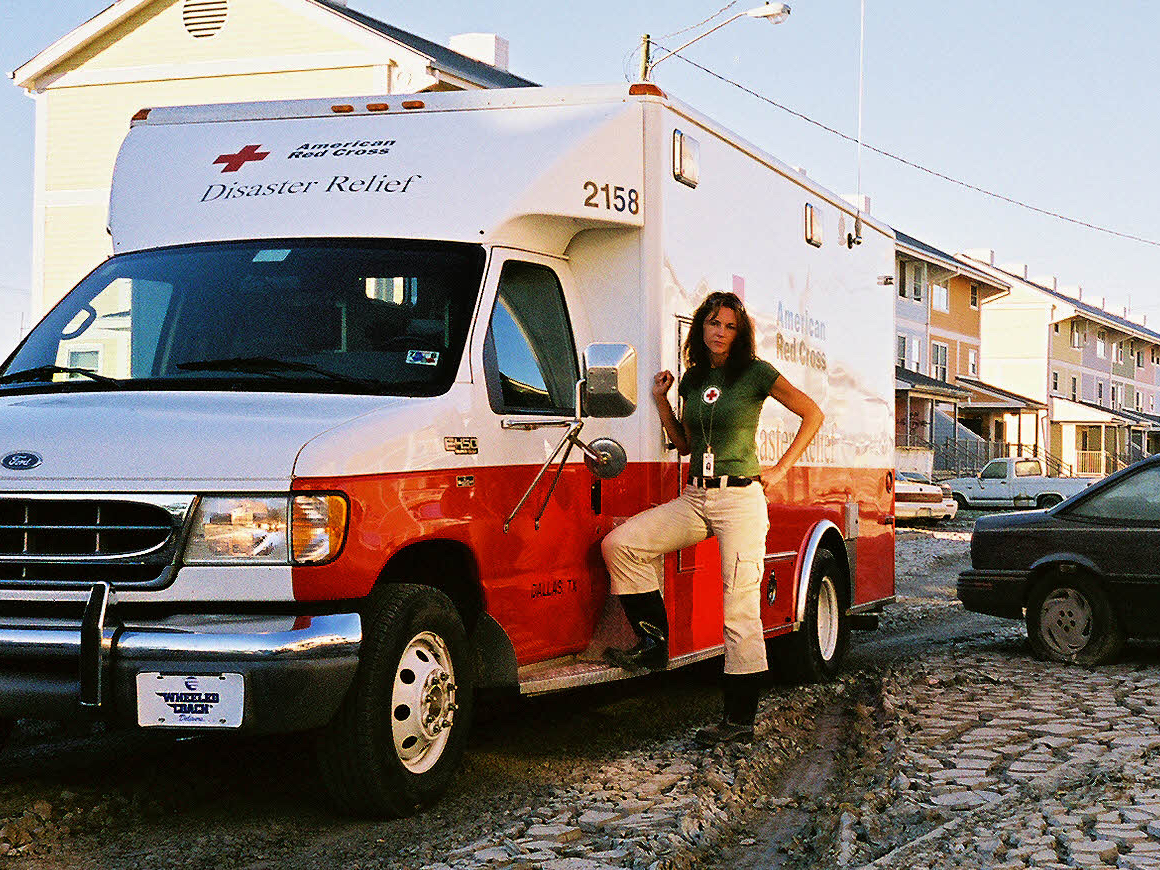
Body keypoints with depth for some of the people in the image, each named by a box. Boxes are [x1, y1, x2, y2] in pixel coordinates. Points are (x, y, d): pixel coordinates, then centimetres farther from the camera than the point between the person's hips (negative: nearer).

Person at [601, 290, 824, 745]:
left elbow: (812, 414, 1)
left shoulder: (755, 373, -3)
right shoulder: (693, 379, 14)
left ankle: (740, 719, 0)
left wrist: (779, 469, -3)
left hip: (740, 499, -6)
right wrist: (661, 401, 7)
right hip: (696, 498, 6)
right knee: (619, 544, -10)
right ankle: (653, 645, 0)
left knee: (740, 610, -6)